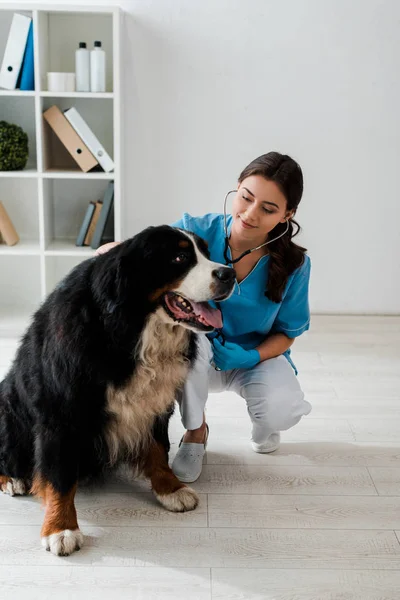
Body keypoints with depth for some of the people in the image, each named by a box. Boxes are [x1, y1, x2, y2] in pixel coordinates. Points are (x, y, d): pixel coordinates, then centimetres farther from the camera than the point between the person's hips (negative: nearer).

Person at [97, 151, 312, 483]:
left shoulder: (293, 264, -17)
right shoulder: (199, 231, -20)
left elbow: (285, 334, -4)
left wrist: (251, 357, -25)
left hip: (259, 356, 0)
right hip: (196, 357, 1)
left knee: (281, 410, -32)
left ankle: (263, 429, 12)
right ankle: (196, 432, -7)